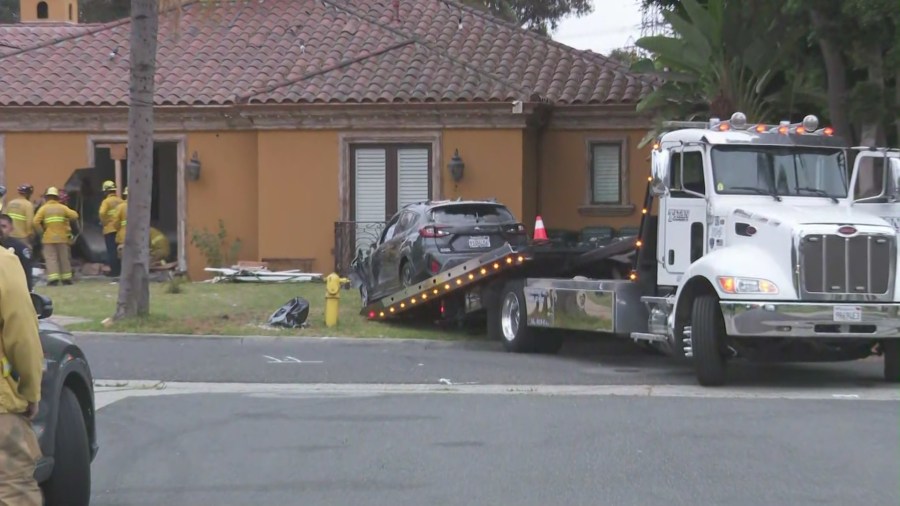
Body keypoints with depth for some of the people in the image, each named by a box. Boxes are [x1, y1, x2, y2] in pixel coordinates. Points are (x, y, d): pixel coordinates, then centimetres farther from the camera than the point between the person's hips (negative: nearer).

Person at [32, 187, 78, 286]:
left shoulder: (44, 208, -2)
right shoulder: (62, 207, 3)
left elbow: (36, 222, -13)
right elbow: (74, 215, -7)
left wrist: (41, 232, 0)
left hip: (49, 238, -2)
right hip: (62, 237, 2)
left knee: (51, 258, -2)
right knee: (64, 258, 12)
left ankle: (53, 278, -15)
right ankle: (66, 278, 16)